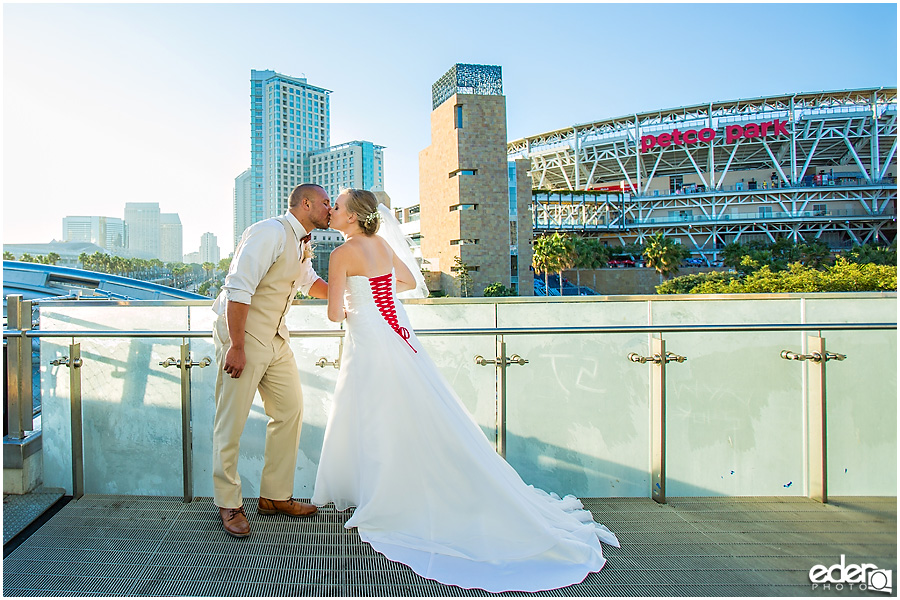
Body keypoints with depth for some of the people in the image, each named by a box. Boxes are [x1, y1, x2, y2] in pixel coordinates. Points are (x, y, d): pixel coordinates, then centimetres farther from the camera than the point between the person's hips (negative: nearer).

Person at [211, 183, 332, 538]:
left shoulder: (302, 243, 11)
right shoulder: (270, 233, -18)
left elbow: (310, 283, 30)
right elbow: (238, 289, -25)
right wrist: (237, 347, -26)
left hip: (276, 337, 9)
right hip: (242, 334, -9)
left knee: (290, 410, 9)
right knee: (232, 422, 0)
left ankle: (275, 496, 23)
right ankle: (229, 505, 18)